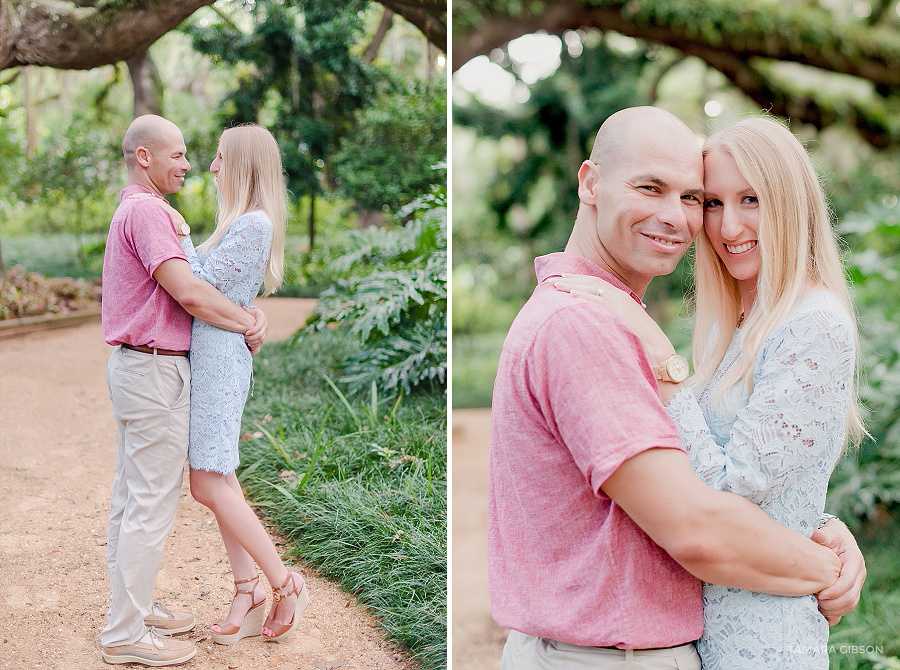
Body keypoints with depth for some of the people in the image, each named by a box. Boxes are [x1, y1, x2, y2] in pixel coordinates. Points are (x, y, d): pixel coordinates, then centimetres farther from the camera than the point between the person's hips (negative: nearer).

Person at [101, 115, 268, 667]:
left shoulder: (144, 211, 18)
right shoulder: (145, 210, -16)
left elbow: (195, 285, 14)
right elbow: (189, 294, -24)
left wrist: (248, 314, -2)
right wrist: (248, 325, -9)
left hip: (137, 368, 11)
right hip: (155, 371, -11)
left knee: (132, 498, 15)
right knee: (152, 503, -5)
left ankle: (133, 607, 26)